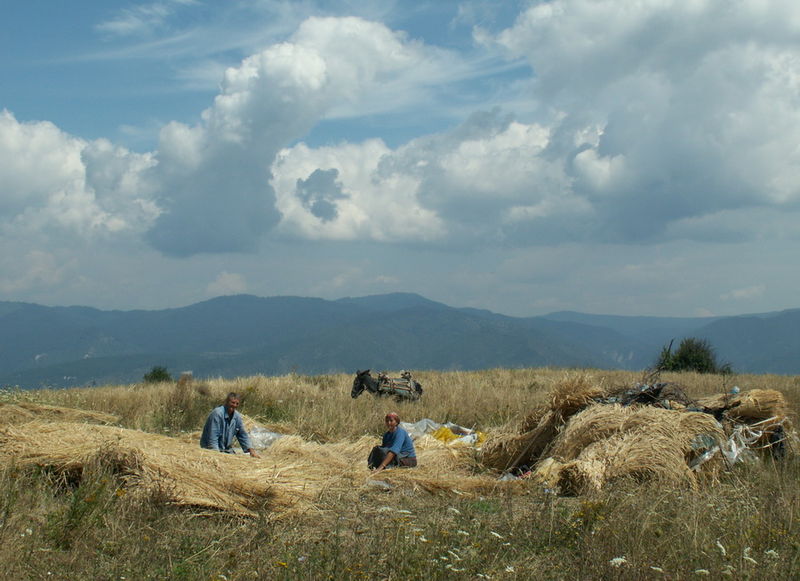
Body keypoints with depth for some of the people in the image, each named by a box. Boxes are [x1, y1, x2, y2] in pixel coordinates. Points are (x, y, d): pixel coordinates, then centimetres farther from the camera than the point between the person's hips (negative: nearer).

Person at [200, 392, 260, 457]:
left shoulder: (237, 416, 3)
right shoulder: (217, 414, -19)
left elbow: (243, 436, 14)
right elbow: (212, 438, -24)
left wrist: (251, 450, 1)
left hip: (227, 450, 7)